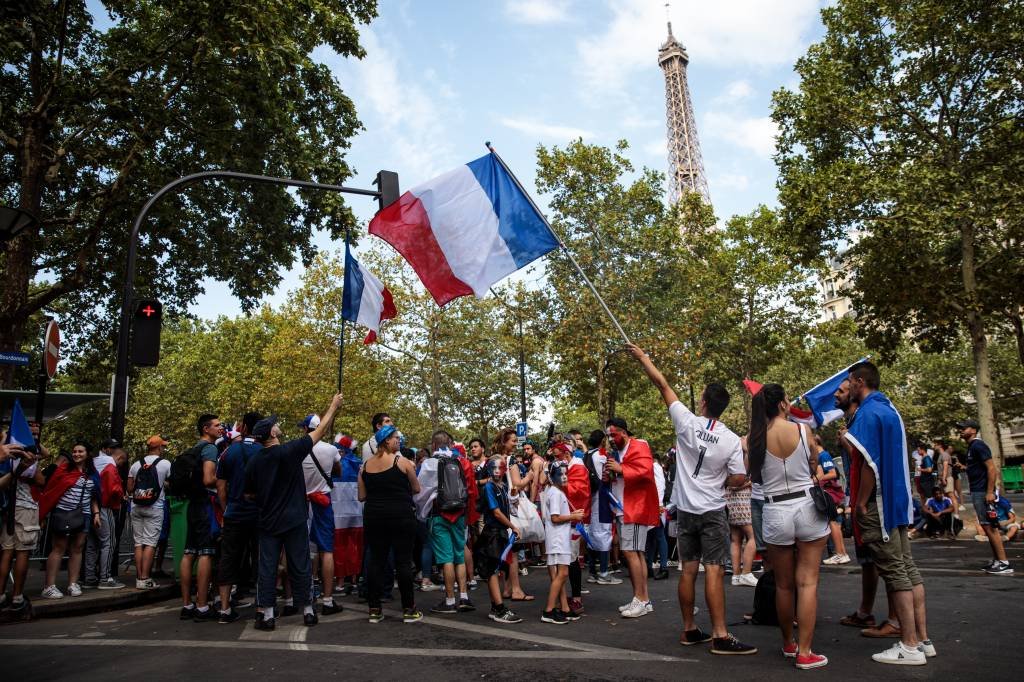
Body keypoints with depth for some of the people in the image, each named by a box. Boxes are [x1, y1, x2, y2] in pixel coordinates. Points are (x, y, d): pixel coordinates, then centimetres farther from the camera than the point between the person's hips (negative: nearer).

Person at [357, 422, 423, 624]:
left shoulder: (365, 465, 7)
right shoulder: (402, 462, -6)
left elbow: (361, 496, 9)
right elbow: (416, 489, 4)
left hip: (373, 516, 4)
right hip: (400, 516, -4)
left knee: (376, 561, 9)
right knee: (403, 561, 1)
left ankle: (374, 610, 12)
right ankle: (408, 610, 6)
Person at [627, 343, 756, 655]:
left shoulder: (687, 423, -8)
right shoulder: (732, 440, -8)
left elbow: (662, 384, -2)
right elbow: (739, 479, -6)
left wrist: (642, 356, 6)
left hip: (685, 509, 2)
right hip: (712, 511, -2)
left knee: (688, 570, 9)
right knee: (714, 571, -3)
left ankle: (689, 630, 19)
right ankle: (720, 636, -4)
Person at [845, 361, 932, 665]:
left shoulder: (868, 413, -16)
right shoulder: (889, 409, 13)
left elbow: (870, 463, -20)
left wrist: (860, 504, -15)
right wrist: (850, 440, 17)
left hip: (878, 502, -9)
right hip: (898, 498, 9)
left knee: (894, 572, -4)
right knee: (907, 568, 12)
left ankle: (910, 646, 2)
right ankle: (922, 639, 18)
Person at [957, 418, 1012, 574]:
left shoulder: (978, 445, -13)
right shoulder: (971, 447, 16)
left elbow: (991, 468, -19)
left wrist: (990, 492, -23)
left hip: (983, 492, -10)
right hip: (977, 492, 10)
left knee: (990, 527, -8)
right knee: (987, 527, 12)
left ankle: (1004, 564, -5)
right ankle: (996, 561, 17)